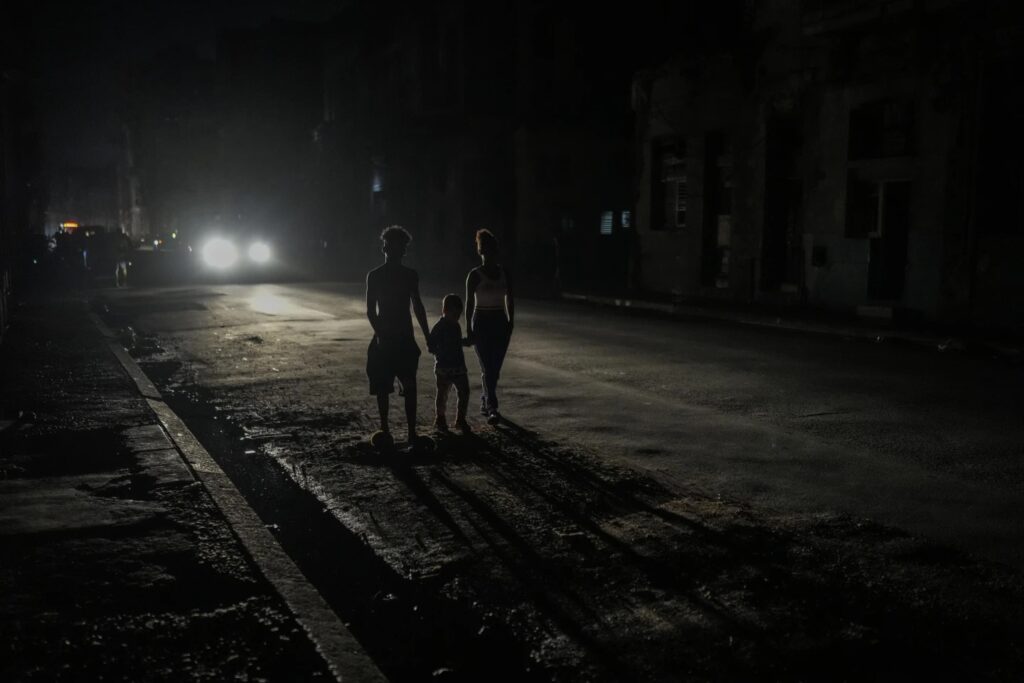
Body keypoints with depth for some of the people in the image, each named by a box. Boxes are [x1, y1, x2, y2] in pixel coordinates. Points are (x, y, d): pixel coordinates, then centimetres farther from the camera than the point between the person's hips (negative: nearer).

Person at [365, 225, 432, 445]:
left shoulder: (410, 276, 4)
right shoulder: (374, 276, -1)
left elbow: (418, 307, 8)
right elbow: (370, 310, -4)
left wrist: (427, 336, 4)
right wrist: (379, 333, -15)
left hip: (405, 338, 1)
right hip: (384, 338, -1)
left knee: (410, 387, 1)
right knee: (382, 387, 1)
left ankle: (412, 431, 4)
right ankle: (385, 429, 7)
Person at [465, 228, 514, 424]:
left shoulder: (504, 273, 6)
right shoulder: (474, 275, -6)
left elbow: (509, 300, 12)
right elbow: (469, 303, -5)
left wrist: (511, 322, 4)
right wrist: (469, 329, -7)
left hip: (500, 323, 4)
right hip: (482, 323, -4)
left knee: (495, 369, 8)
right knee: (488, 368, -10)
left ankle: (484, 402, 25)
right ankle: (492, 408, -12)